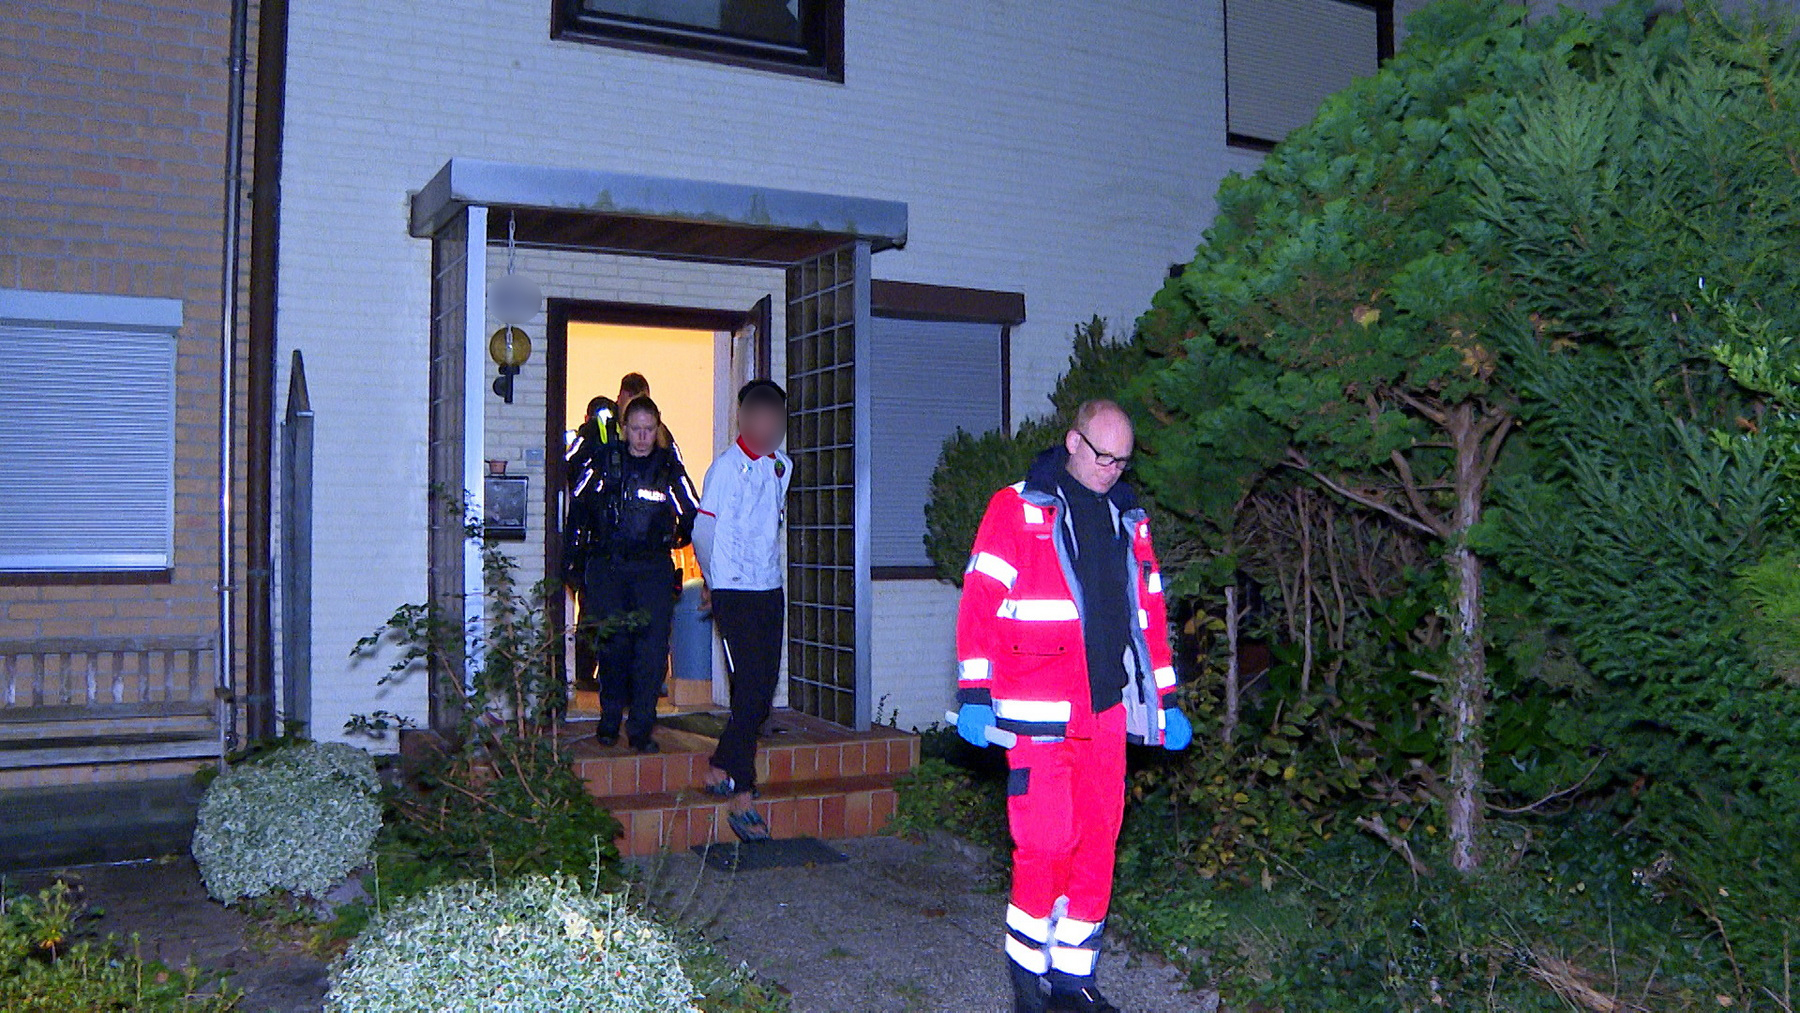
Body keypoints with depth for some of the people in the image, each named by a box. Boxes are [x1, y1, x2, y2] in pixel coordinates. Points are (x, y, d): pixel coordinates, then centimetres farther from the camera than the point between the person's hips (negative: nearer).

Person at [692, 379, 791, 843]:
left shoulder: (782, 466, 10)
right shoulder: (727, 466, -9)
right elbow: (703, 531, -5)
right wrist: (715, 581, 9)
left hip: (770, 590, 6)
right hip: (735, 593, -6)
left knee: (762, 692, 9)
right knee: (750, 691, -10)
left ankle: (720, 769, 26)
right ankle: (741, 797, -5)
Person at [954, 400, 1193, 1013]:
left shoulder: (1128, 520, 16)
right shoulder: (1018, 509, -1)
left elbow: (1148, 614, 20)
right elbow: (980, 601, -6)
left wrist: (1165, 703, 18)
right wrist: (974, 695, -12)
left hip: (1107, 710, 6)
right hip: (1040, 714, -5)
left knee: (1097, 842, 7)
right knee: (1046, 842, -7)